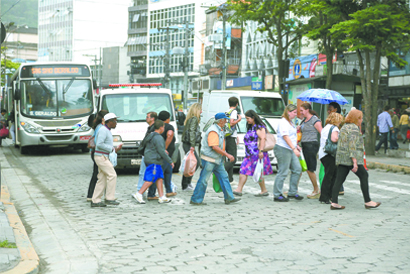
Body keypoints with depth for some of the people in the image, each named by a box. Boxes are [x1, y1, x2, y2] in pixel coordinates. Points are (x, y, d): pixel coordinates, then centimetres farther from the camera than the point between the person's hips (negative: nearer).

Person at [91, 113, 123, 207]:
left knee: (102, 180, 7)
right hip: (101, 157, -10)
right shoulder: (103, 130, -14)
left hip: (103, 157, 10)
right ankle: (109, 198, -6)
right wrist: (112, 149, -17)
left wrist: (115, 148, 12)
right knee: (112, 175, -10)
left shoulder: (107, 131, 18)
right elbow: (99, 144, -23)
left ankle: (95, 201, 7)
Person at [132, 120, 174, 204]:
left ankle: (162, 197, 8)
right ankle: (139, 194, -7)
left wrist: (164, 151, 34)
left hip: (149, 159, 10)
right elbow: (161, 151, -17)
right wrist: (170, 161, -9)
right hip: (154, 161, -10)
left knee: (159, 178, 9)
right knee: (150, 179, -8)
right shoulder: (158, 138, -15)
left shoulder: (151, 136, 16)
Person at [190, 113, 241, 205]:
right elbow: (214, 147, -27)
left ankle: (229, 198, 14)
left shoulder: (220, 130, 13)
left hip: (217, 159, 10)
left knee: (224, 177, 9)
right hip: (209, 160, -10)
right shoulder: (213, 131, -21)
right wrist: (227, 155, -23)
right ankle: (195, 200, 3)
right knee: (204, 180, -4)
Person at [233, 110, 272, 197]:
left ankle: (264, 191, 9)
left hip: (257, 154, -9)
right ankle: (239, 190, -2)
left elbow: (262, 139, -19)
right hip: (249, 155, 9)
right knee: (243, 171, 0)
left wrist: (261, 151, -26)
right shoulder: (251, 128, 19)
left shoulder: (259, 127, -10)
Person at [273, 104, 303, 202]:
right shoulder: (283, 122, -14)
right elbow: (285, 137, -22)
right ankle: (277, 195, 1)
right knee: (283, 172, -7)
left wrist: (296, 146, 21)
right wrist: (294, 148, -27)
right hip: (282, 149, -10)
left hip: (290, 150, 10)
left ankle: (292, 192, 17)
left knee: (297, 169, 9)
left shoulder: (290, 122, 17)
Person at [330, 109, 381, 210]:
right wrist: (354, 162, -21)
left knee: (339, 179, 4)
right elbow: (352, 145, -18)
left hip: (341, 159, 9)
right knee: (364, 176, 4)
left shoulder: (344, 127, 18)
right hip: (350, 159, -9)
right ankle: (367, 202, 9)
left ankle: (334, 203, -1)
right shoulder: (354, 128, -10)